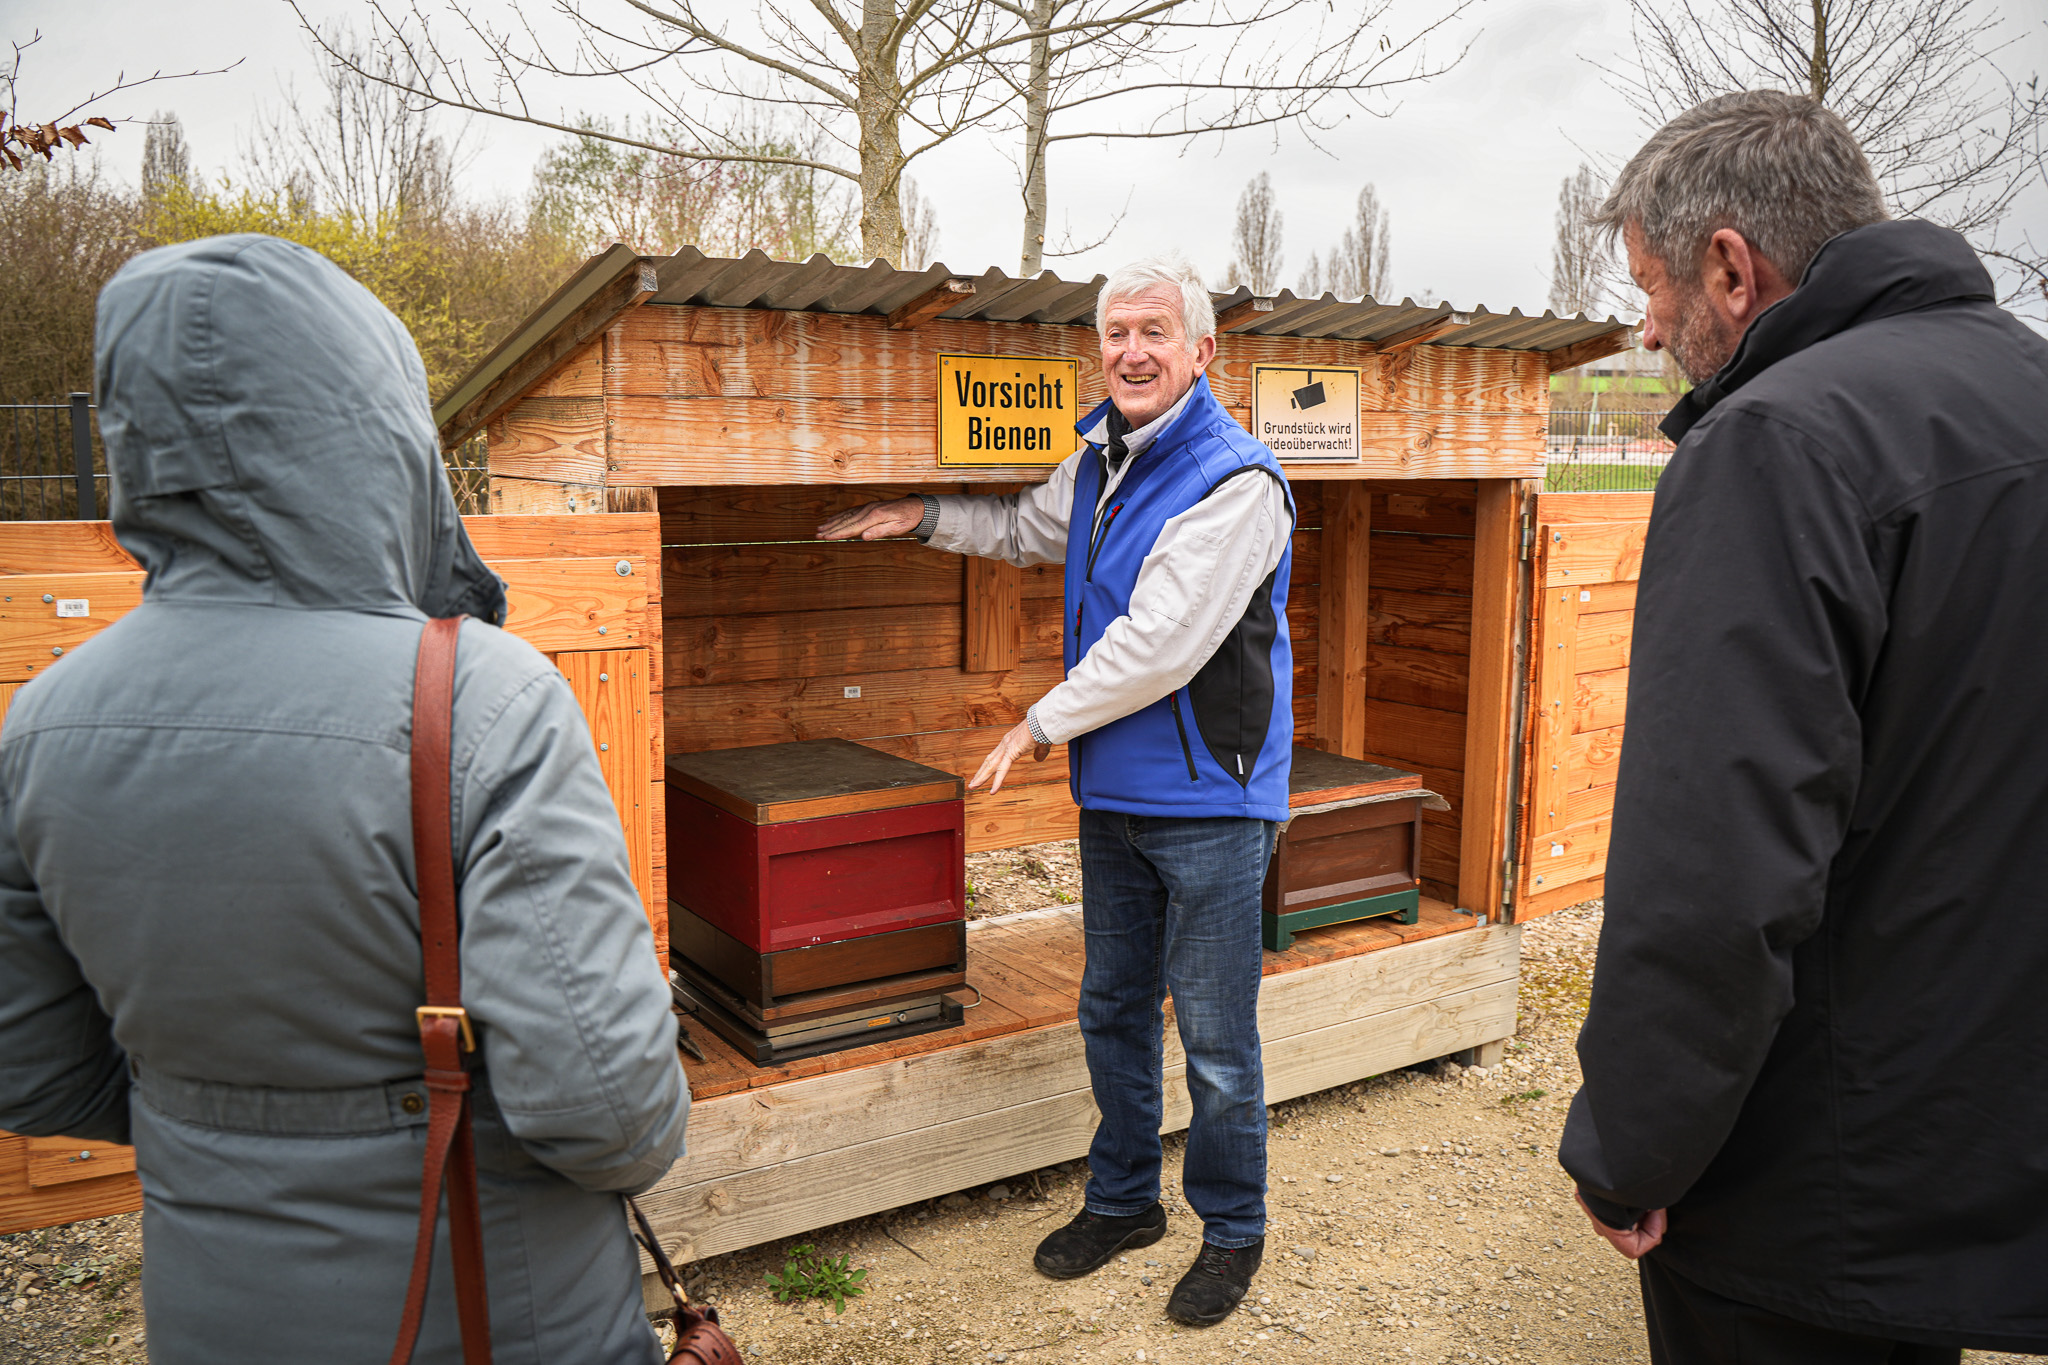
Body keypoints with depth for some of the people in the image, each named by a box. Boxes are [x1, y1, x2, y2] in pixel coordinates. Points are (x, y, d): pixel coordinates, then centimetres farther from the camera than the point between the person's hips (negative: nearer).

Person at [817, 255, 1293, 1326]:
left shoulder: (1235, 482, -19)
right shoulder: (1099, 459, 9)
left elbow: (1160, 645, -23)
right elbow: (1027, 529, 30)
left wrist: (1043, 723, -12)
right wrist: (925, 518, 20)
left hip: (1210, 801, -8)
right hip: (1114, 794, 8)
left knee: (1214, 1037, 4)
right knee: (1112, 1009, 18)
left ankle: (1232, 1230, 26)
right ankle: (1122, 1201, 37)